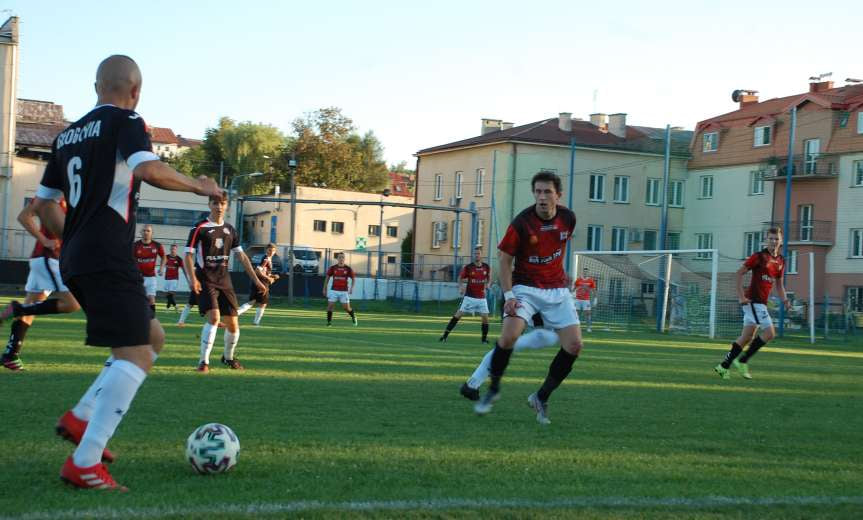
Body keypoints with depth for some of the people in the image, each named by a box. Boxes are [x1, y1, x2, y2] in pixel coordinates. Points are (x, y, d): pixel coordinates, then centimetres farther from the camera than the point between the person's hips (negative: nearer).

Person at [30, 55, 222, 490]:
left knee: (153, 337, 20)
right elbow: (149, 170, -23)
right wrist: (198, 185, -8)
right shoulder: (124, 122, -4)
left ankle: (80, 418, 11)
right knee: (135, 355, -10)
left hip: (76, 260, 9)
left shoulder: (67, 134, 19)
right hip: (109, 259, -9)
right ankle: (83, 464, -17)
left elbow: (43, 205, 23)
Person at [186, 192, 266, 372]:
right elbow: (188, 255, -8)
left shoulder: (230, 230, 11)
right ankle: (204, 361, -16)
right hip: (205, 280, -5)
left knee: (232, 324, 4)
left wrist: (256, 280, 12)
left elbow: (242, 256, 16)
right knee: (214, 317, -24)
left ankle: (228, 357, 30)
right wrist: (192, 279, -23)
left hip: (224, 280, 5)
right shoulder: (200, 228, -5)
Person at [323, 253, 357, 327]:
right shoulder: (332, 268, 0)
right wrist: (324, 289, 9)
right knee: (330, 305, -9)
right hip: (334, 290, 1)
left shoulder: (348, 269, -1)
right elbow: (327, 278, 10)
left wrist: (351, 288, -6)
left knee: (346, 308, 1)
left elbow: (353, 279, 7)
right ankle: (329, 322, 3)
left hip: (344, 291, -1)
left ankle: (353, 317, 30)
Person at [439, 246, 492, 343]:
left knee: (485, 318, 0)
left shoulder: (486, 267, 2)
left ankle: (484, 338, 18)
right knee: (458, 314, -8)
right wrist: (460, 287, -13)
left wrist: (487, 284, -4)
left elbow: (489, 278, 17)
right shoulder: (468, 267, -5)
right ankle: (445, 335, -7)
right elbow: (460, 278, 5)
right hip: (469, 296, -2)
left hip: (481, 298, 2)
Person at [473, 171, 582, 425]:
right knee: (509, 336, -26)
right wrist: (509, 295, -17)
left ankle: (541, 398, 9)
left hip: (557, 290, 4)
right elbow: (505, 259, -9)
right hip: (526, 287, -4)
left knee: (574, 345, -8)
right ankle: (493, 389, 1)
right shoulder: (521, 223, -17)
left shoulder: (568, 218, -5)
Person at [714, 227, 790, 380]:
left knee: (747, 337, 9)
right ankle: (742, 361, -5)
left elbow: (779, 284, 22)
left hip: (761, 303, 8)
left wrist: (785, 300, 5)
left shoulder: (780, 261, 13)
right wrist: (741, 296, -15)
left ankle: (724, 366, 15)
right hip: (753, 300, -8)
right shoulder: (759, 256, -9)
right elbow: (739, 273, -9)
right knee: (769, 333, -14)